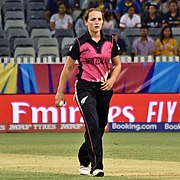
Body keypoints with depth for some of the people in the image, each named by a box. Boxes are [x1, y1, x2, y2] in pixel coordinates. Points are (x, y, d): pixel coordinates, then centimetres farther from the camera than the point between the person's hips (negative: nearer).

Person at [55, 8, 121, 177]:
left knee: (100, 128, 9)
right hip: (85, 87, -4)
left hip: (104, 88, 4)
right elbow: (67, 68, 2)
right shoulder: (80, 42, -4)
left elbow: (117, 64, 17)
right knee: (93, 125, -19)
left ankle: (83, 160, 31)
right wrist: (60, 92, 2)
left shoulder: (110, 41, 5)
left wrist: (112, 79, -3)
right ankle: (96, 166, -20)